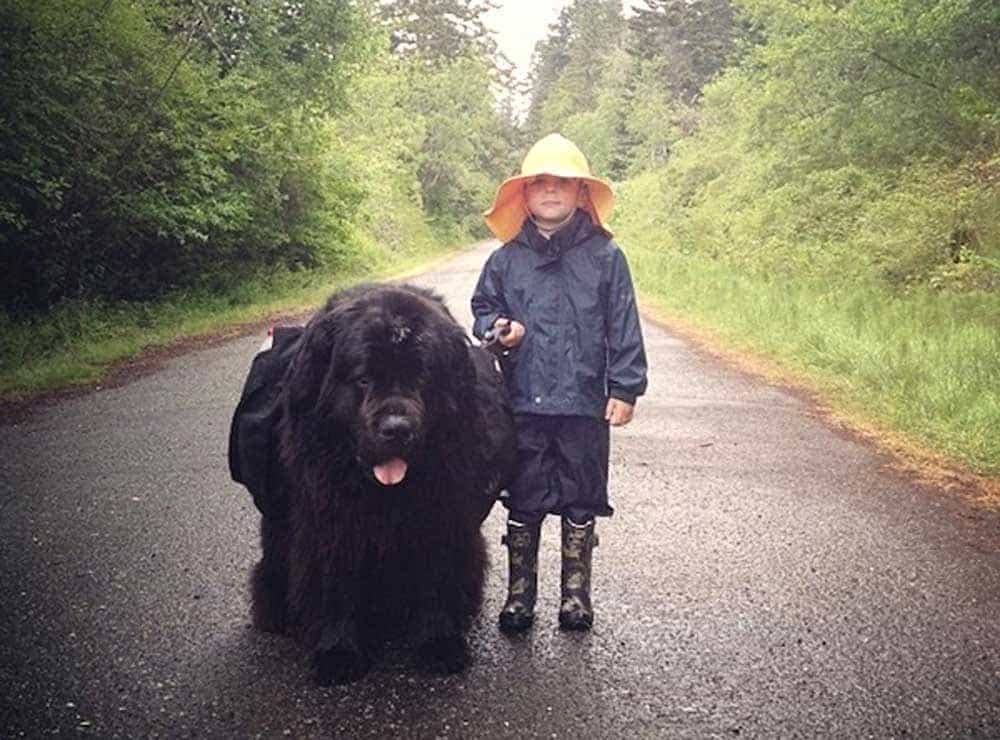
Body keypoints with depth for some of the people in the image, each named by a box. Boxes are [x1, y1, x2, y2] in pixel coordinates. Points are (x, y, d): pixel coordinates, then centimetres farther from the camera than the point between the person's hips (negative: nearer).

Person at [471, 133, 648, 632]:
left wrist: (624, 389, -3)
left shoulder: (605, 256, 0)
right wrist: (497, 329, -7)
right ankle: (519, 595, 23)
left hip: (586, 404, -1)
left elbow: (623, 329, 1)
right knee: (523, 502, 10)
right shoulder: (506, 258, 5)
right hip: (522, 403, 1)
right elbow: (482, 308, 16)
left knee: (580, 504, 10)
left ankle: (576, 594, 25)